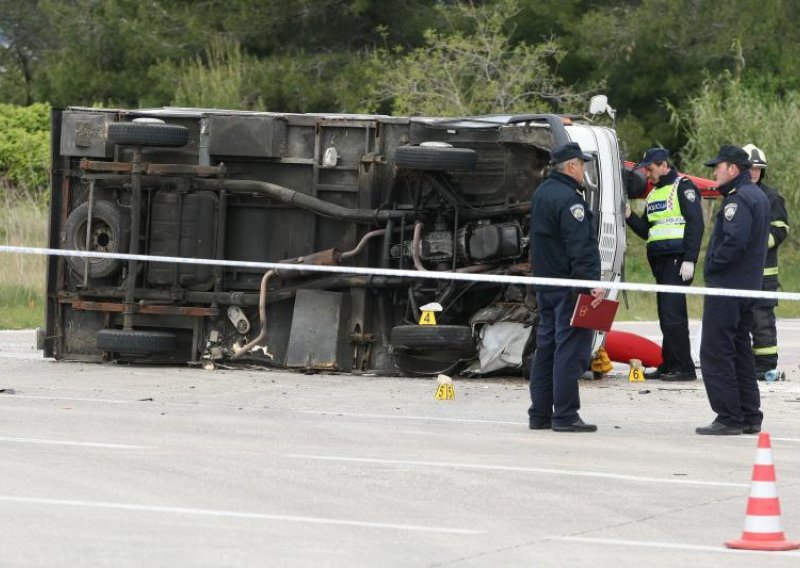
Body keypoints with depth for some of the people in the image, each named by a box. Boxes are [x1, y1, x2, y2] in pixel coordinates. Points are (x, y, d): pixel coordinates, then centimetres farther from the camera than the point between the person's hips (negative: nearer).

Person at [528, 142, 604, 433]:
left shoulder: (541, 193, 15)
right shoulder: (568, 198, -16)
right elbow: (580, 247, -23)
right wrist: (592, 282, -25)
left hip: (545, 286, 10)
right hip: (569, 286, -10)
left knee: (546, 347, 13)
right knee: (570, 350, -8)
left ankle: (540, 413, 15)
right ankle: (565, 415, -10)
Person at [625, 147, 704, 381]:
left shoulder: (683, 187, -4)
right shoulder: (653, 194, 22)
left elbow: (695, 224, -11)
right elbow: (646, 230, 23)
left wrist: (689, 260, -18)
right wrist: (630, 217, 4)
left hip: (677, 259, -9)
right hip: (659, 260, 9)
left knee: (673, 313, -14)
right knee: (665, 315, 9)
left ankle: (683, 367, -13)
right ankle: (668, 365, 13)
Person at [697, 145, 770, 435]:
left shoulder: (739, 200, -17)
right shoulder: (758, 196, 16)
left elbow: (735, 240, -29)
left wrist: (713, 265, -15)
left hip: (726, 288, -10)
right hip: (749, 285, 10)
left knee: (715, 352, -7)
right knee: (740, 351, 16)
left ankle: (728, 418, -10)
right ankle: (750, 416, 19)